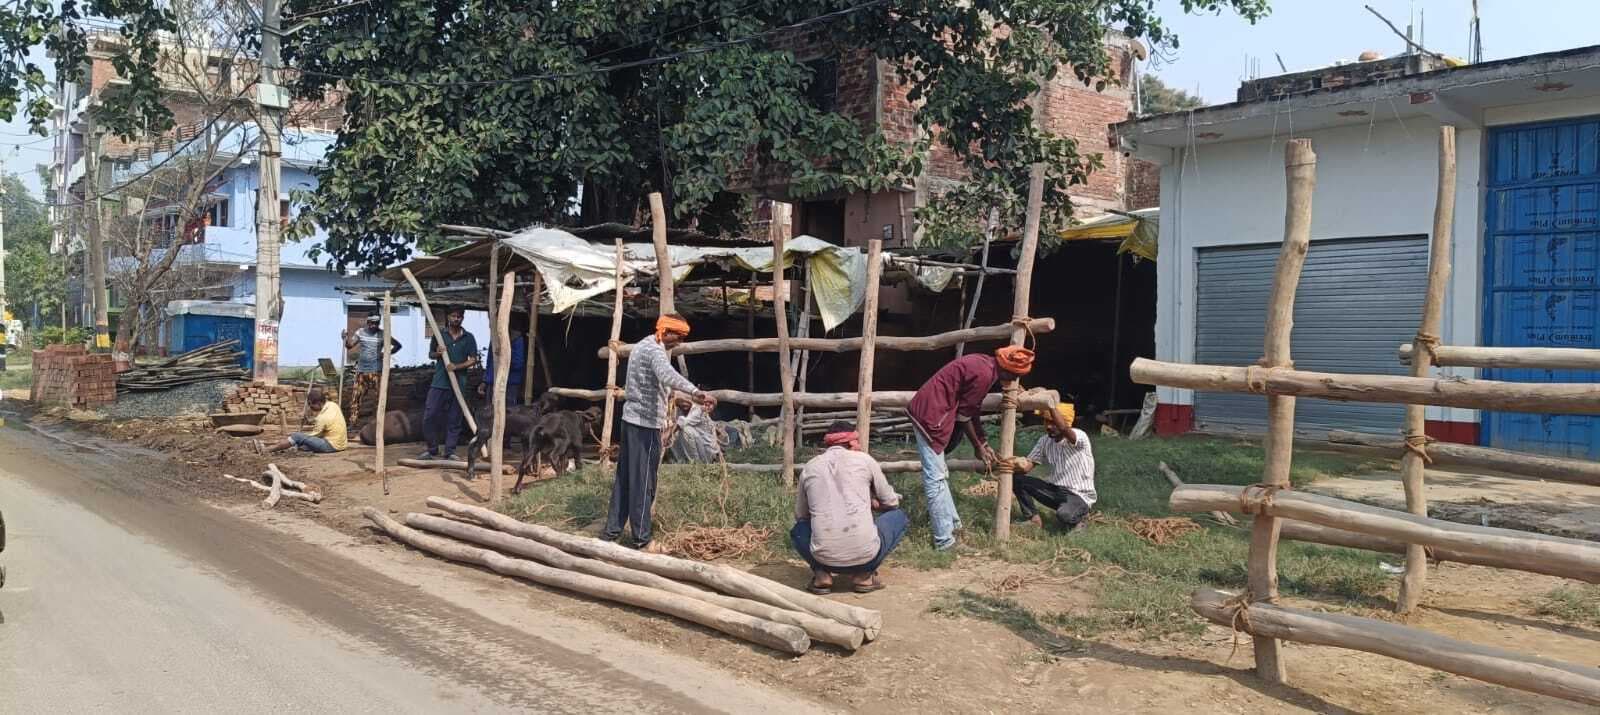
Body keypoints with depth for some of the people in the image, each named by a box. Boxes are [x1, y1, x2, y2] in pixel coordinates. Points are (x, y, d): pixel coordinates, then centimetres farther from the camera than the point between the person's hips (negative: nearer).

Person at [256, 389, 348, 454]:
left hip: (332, 446, -8)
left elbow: (313, 435, -4)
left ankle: (266, 449, -4)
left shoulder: (323, 418, -20)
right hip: (341, 443, 8)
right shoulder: (333, 405, 3)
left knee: (298, 436, -8)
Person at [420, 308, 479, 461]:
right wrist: (437, 353, -7)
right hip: (439, 382, 0)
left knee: (455, 419, 2)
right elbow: (430, 354, 16)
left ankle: (449, 451, 10)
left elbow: (473, 359, 3)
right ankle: (432, 450, 9)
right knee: (429, 416, -4)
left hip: (459, 383, 0)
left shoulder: (468, 338, 6)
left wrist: (457, 366, -12)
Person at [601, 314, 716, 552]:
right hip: (647, 422, -10)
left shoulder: (640, 346, 16)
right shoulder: (655, 351, -16)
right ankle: (642, 540, 1)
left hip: (631, 418, 10)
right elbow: (668, 375, -38)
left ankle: (611, 532, 17)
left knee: (625, 478, 13)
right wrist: (696, 392, -54)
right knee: (643, 482, -4)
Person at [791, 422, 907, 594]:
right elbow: (891, 502, 17)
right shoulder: (864, 460, 7)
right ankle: (864, 576, 10)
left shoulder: (809, 468, 12)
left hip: (824, 558, 2)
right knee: (899, 516, 25)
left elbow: (800, 516, 20)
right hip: (865, 555, -2)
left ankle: (822, 575, 8)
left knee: (798, 531, 35)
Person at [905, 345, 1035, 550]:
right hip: (931, 414, -10)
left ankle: (951, 521, 31)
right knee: (936, 479, -5)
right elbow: (963, 415, -11)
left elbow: (971, 410, 18)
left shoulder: (984, 364, 11)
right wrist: (978, 447, 3)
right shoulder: (984, 374, -19)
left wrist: (984, 445, 19)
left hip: (925, 409, 10)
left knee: (939, 473, 19)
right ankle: (944, 540, -1)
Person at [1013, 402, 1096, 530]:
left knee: (1064, 516, -39)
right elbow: (1026, 466, -1)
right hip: (1055, 491, 6)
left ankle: (1079, 513, -1)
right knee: (1017, 479, -12)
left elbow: (1063, 428, -41)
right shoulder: (1044, 441, 4)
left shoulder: (1079, 436, -17)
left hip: (1079, 496, -6)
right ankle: (1033, 519, 1)